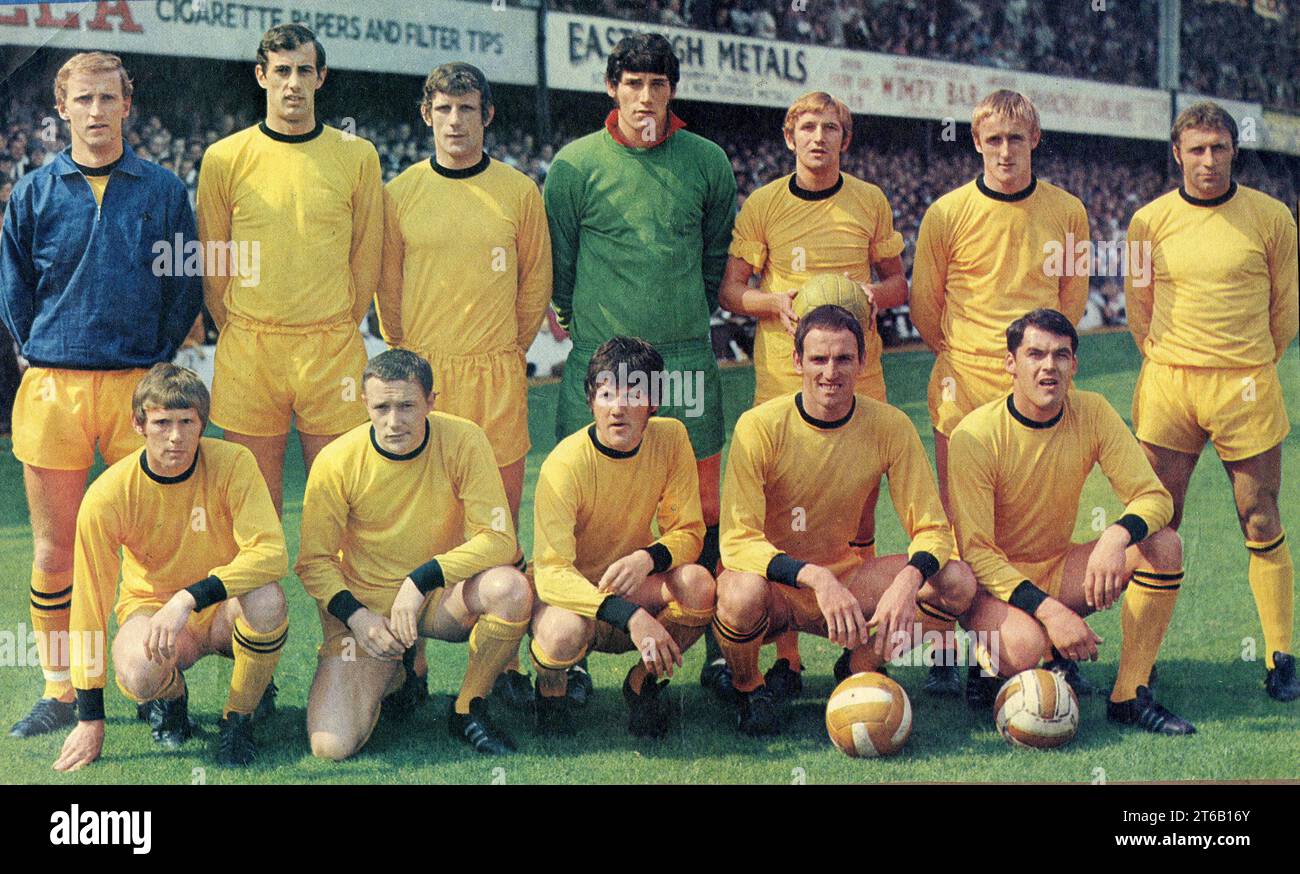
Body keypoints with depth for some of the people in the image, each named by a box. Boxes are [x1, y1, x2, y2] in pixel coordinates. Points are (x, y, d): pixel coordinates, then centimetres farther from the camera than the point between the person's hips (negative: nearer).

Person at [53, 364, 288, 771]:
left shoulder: (233, 463, -19)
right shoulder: (108, 496, -18)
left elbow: (271, 553, -28)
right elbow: (89, 600, -13)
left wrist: (188, 599, -39)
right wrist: (90, 720, -11)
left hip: (224, 606, 0)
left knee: (267, 600, -35)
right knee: (137, 674, -35)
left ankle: (239, 717, -6)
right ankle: (169, 696, 6)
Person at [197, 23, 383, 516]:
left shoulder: (357, 156, 4)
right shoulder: (224, 158, 3)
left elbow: (366, 259, 8)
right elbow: (213, 265, 8)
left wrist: (335, 335, 5)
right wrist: (239, 338, 4)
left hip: (333, 349, 0)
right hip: (248, 351, 0)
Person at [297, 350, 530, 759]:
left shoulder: (464, 441, -14)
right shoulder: (336, 463, -14)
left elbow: (498, 540, -17)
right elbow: (314, 561, -5)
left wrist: (422, 579, -27)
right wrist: (354, 615, -22)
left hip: (441, 598, 1)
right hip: (365, 606, -1)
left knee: (511, 588, -33)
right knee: (331, 747, -20)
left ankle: (468, 709, -5)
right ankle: (395, 675, 16)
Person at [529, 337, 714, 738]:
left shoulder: (671, 439, -11)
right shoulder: (566, 464, -24)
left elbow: (689, 532, -8)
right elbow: (551, 571, -30)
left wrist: (649, 557, -32)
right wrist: (631, 616, -43)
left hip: (632, 585, 3)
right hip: (569, 591, -3)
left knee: (697, 583, -28)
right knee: (566, 631, -38)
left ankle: (643, 683, -1)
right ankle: (551, 690, 0)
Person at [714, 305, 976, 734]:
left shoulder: (889, 426, -9)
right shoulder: (761, 426, -18)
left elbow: (932, 529, -8)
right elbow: (737, 541, -23)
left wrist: (908, 581, -31)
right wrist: (814, 578, -40)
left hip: (842, 577, 3)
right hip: (773, 586, -3)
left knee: (957, 583, -19)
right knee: (743, 593, -39)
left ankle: (861, 674, 6)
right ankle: (748, 688, -3)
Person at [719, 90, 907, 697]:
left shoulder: (870, 202, 9)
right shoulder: (763, 204, 4)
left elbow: (897, 282, 15)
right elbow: (730, 290, 4)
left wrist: (874, 294, -8)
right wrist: (777, 302, -15)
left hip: (860, 371, 2)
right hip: (783, 372, -1)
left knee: (859, 507, 3)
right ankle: (786, 655, 2)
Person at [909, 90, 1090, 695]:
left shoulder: (1068, 213, 5)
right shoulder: (947, 214, -1)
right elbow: (924, 305, 9)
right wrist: (958, 360, 10)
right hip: (964, 393, -2)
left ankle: (1059, 651, 12)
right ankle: (944, 656, 9)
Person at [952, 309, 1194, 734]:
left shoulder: (1092, 414, -8)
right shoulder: (975, 436, -20)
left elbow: (1154, 496, -9)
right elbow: (976, 552, -21)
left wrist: (1118, 536, -33)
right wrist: (1049, 610, -33)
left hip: (1058, 569, 5)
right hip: (993, 582, -5)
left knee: (1163, 545, -17)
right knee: (1022, 644, -37)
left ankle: (1130, 696, -11)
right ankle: (990, 660, 1)